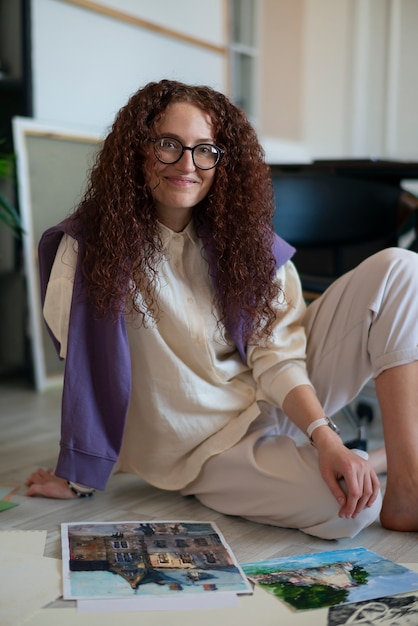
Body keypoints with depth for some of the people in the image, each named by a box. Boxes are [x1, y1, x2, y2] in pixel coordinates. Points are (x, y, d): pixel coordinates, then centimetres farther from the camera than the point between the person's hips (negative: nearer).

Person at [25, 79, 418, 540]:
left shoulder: (239, 235, 0)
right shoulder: (95, 243, -11)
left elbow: (276, 355, -8)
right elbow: (88, 366, -11)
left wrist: (324, 437, -22)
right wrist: (78, 477, -6)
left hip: (283, 402, 5)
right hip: (209, 446, -5)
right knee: (348, 505, -35)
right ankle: (375, 460, 2)